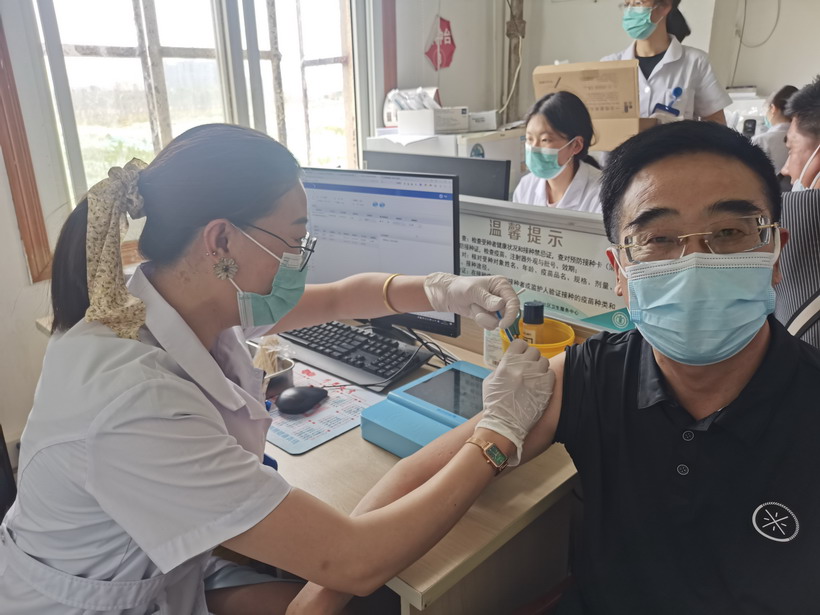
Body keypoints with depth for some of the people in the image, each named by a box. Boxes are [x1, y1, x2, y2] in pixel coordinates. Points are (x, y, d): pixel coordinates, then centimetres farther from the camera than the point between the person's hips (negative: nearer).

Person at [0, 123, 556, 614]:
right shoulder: (135, 401, -36)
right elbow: (354, 564, -34)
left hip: (169, 566, 6)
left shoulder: (197, 298, -13)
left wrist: (446, 292, -13)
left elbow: (341, 297, 3)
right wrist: (502, 429, -27)